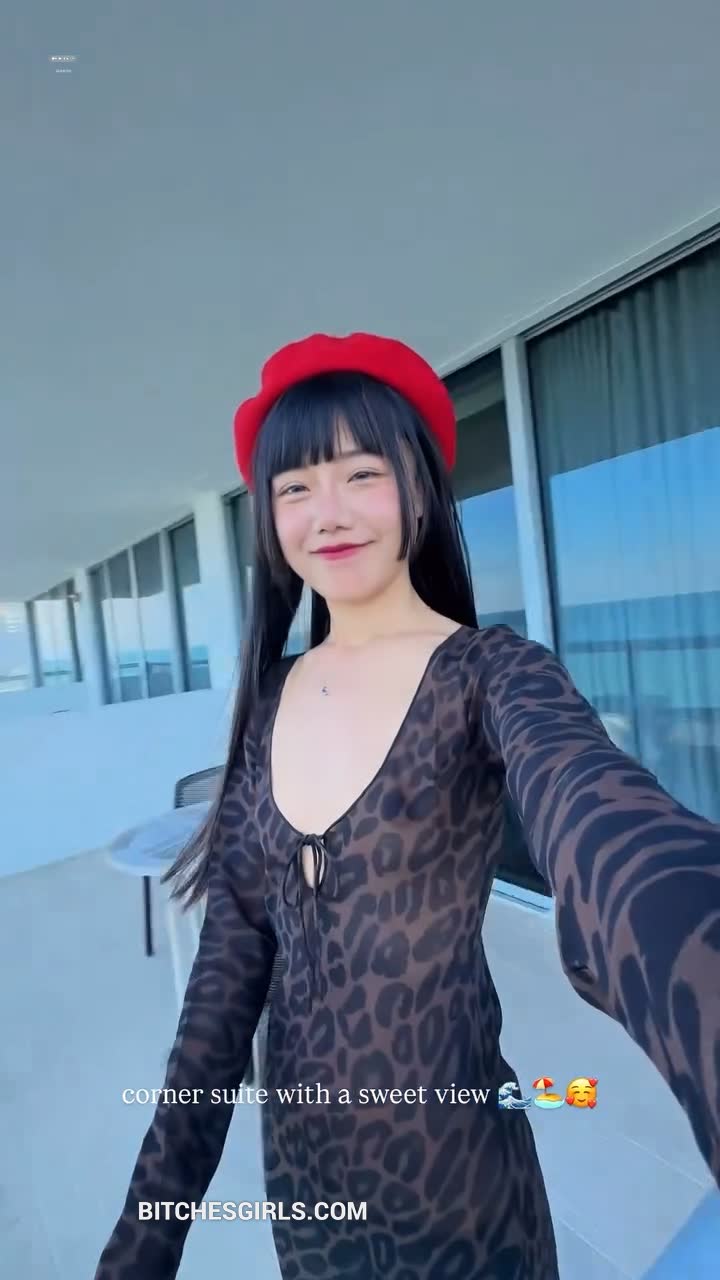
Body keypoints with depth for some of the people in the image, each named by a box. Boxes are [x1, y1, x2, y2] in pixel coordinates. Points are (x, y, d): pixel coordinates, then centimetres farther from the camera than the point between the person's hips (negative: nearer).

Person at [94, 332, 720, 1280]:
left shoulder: (491, 674, -18)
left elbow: (605, 845, -40)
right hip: (297, 1161, 5)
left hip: (452, 1172, -4)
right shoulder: (272, 694, -5)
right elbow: (231, 954, -3)